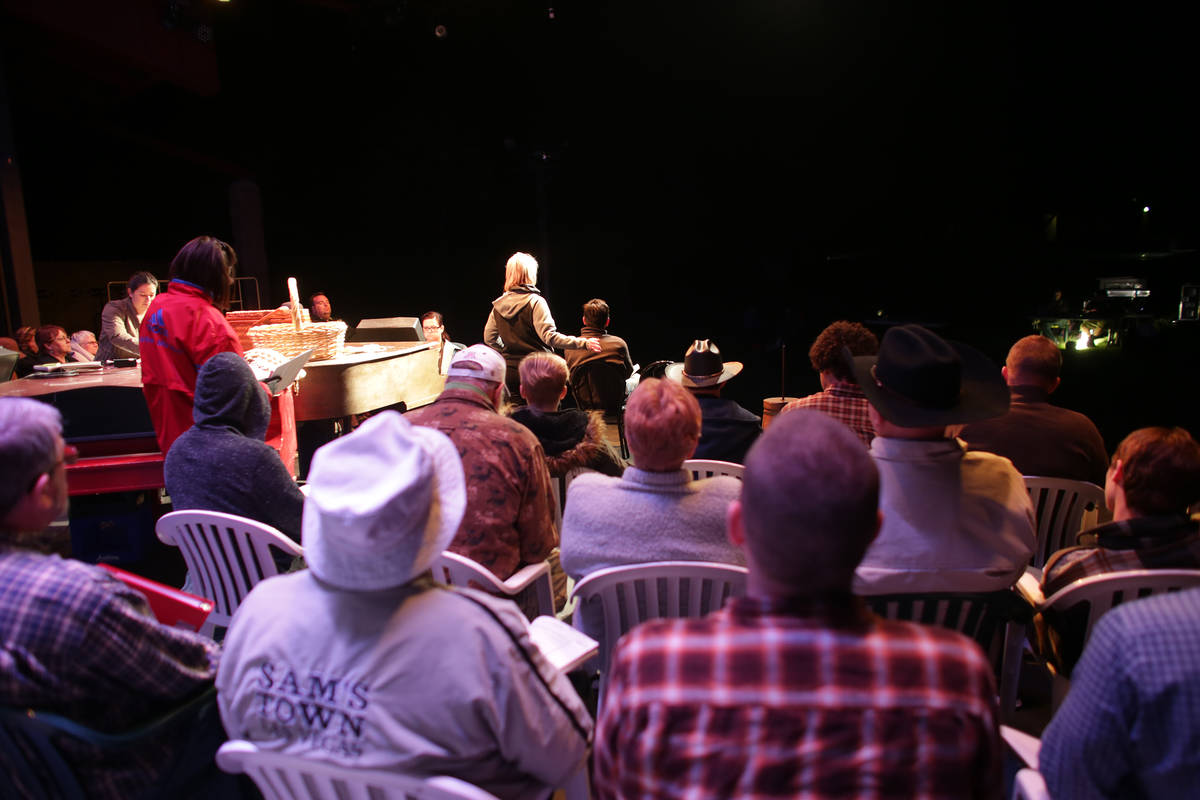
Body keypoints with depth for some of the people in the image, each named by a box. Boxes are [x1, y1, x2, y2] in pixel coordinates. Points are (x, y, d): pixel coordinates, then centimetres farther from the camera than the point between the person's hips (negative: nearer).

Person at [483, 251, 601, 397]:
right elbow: (549, 336, -21)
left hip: (509, 372, 5)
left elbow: (489, 338, 11)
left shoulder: (498, 305, 4)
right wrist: (583, 343, -22)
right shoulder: (535, 302, -11)